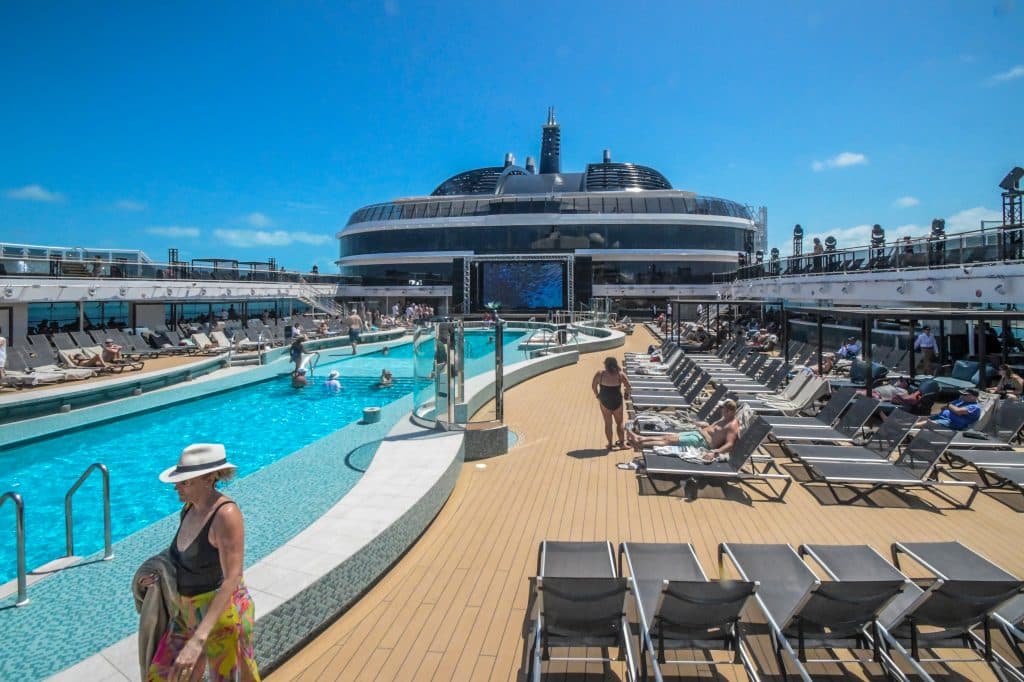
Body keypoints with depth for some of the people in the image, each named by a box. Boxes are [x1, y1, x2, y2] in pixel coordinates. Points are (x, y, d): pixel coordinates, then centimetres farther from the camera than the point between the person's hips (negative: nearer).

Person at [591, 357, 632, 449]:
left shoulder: (600, 374, -7)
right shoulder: (620, 374, -8)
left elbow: (593, 385, -6)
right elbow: (628, 385, -12)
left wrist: (597, 395, 8)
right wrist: (627, 393, 7)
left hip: (604, 401, 1)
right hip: (617, 401, 0)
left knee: (608, 423, 11)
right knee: (619, 422, 15)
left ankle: (610, 444, 17)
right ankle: (621, 442, 18)